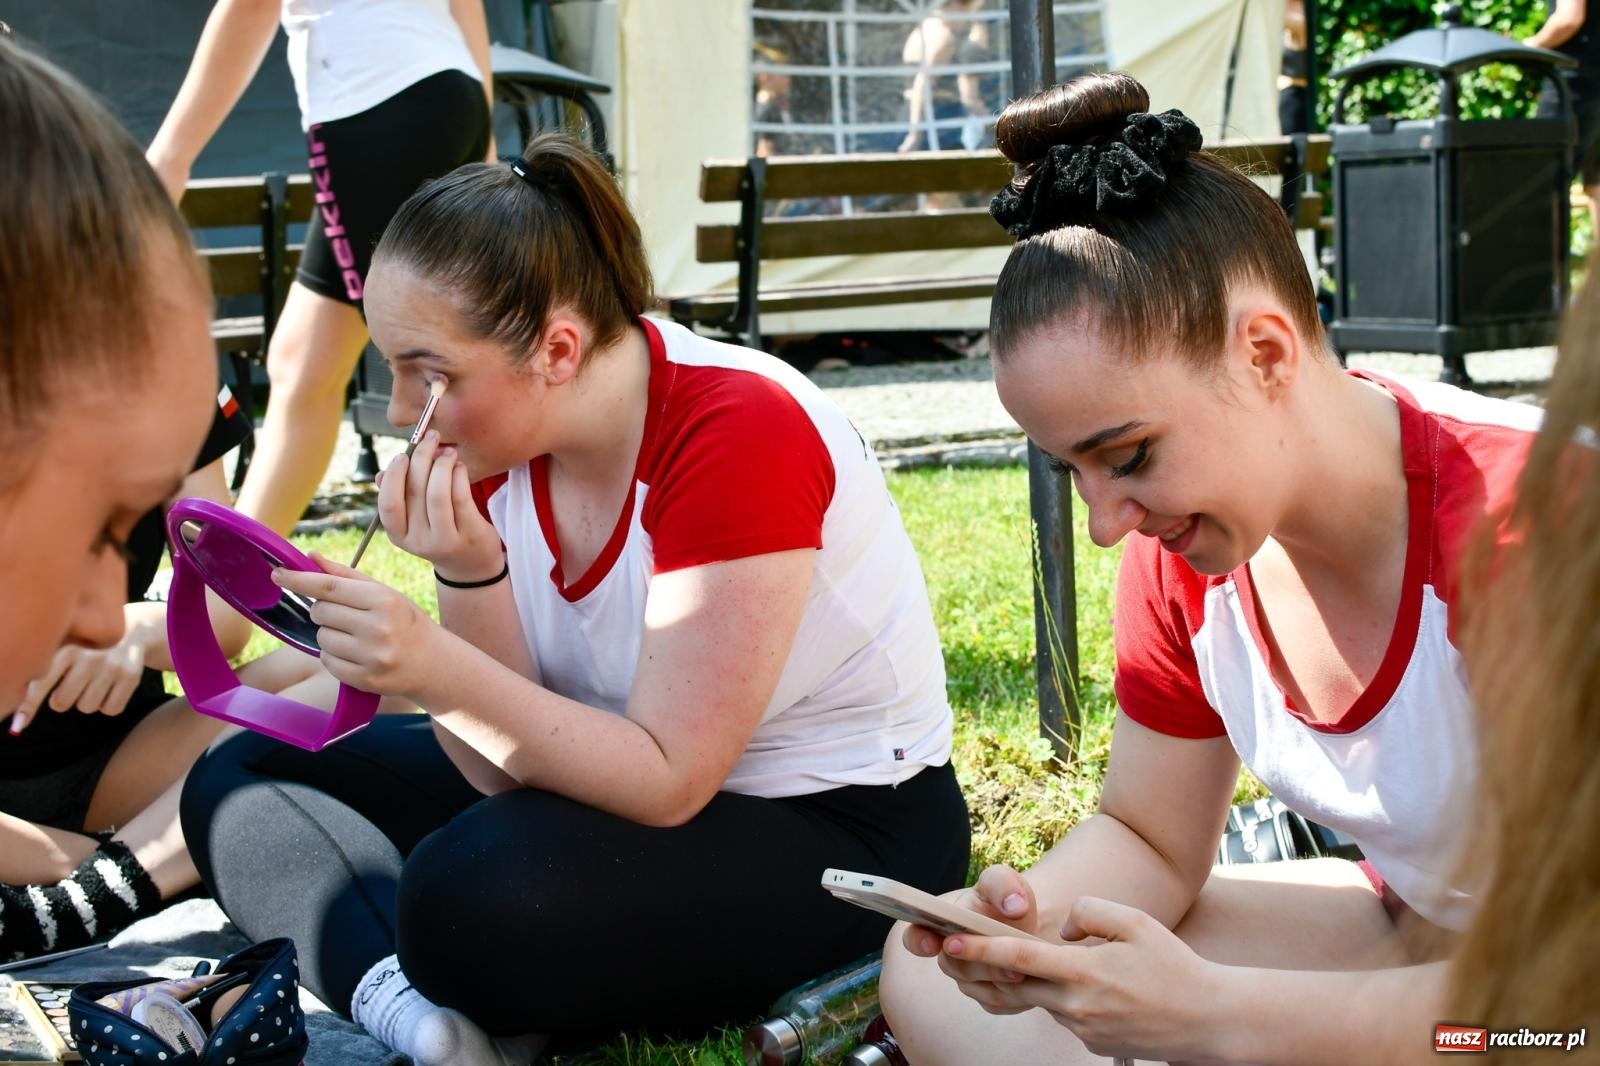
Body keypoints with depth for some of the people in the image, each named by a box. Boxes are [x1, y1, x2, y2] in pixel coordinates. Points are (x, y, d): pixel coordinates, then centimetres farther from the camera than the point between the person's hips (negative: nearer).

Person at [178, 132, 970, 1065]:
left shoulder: (739, 435, -25)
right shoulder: (493, 441, -4)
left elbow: (667, 782, -25)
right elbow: (503, 766, -5)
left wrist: (437, 665, -33)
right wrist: (469, 576, -22)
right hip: (623, 778, 8)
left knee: (474, 888, -37)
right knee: (242, 780, -1)